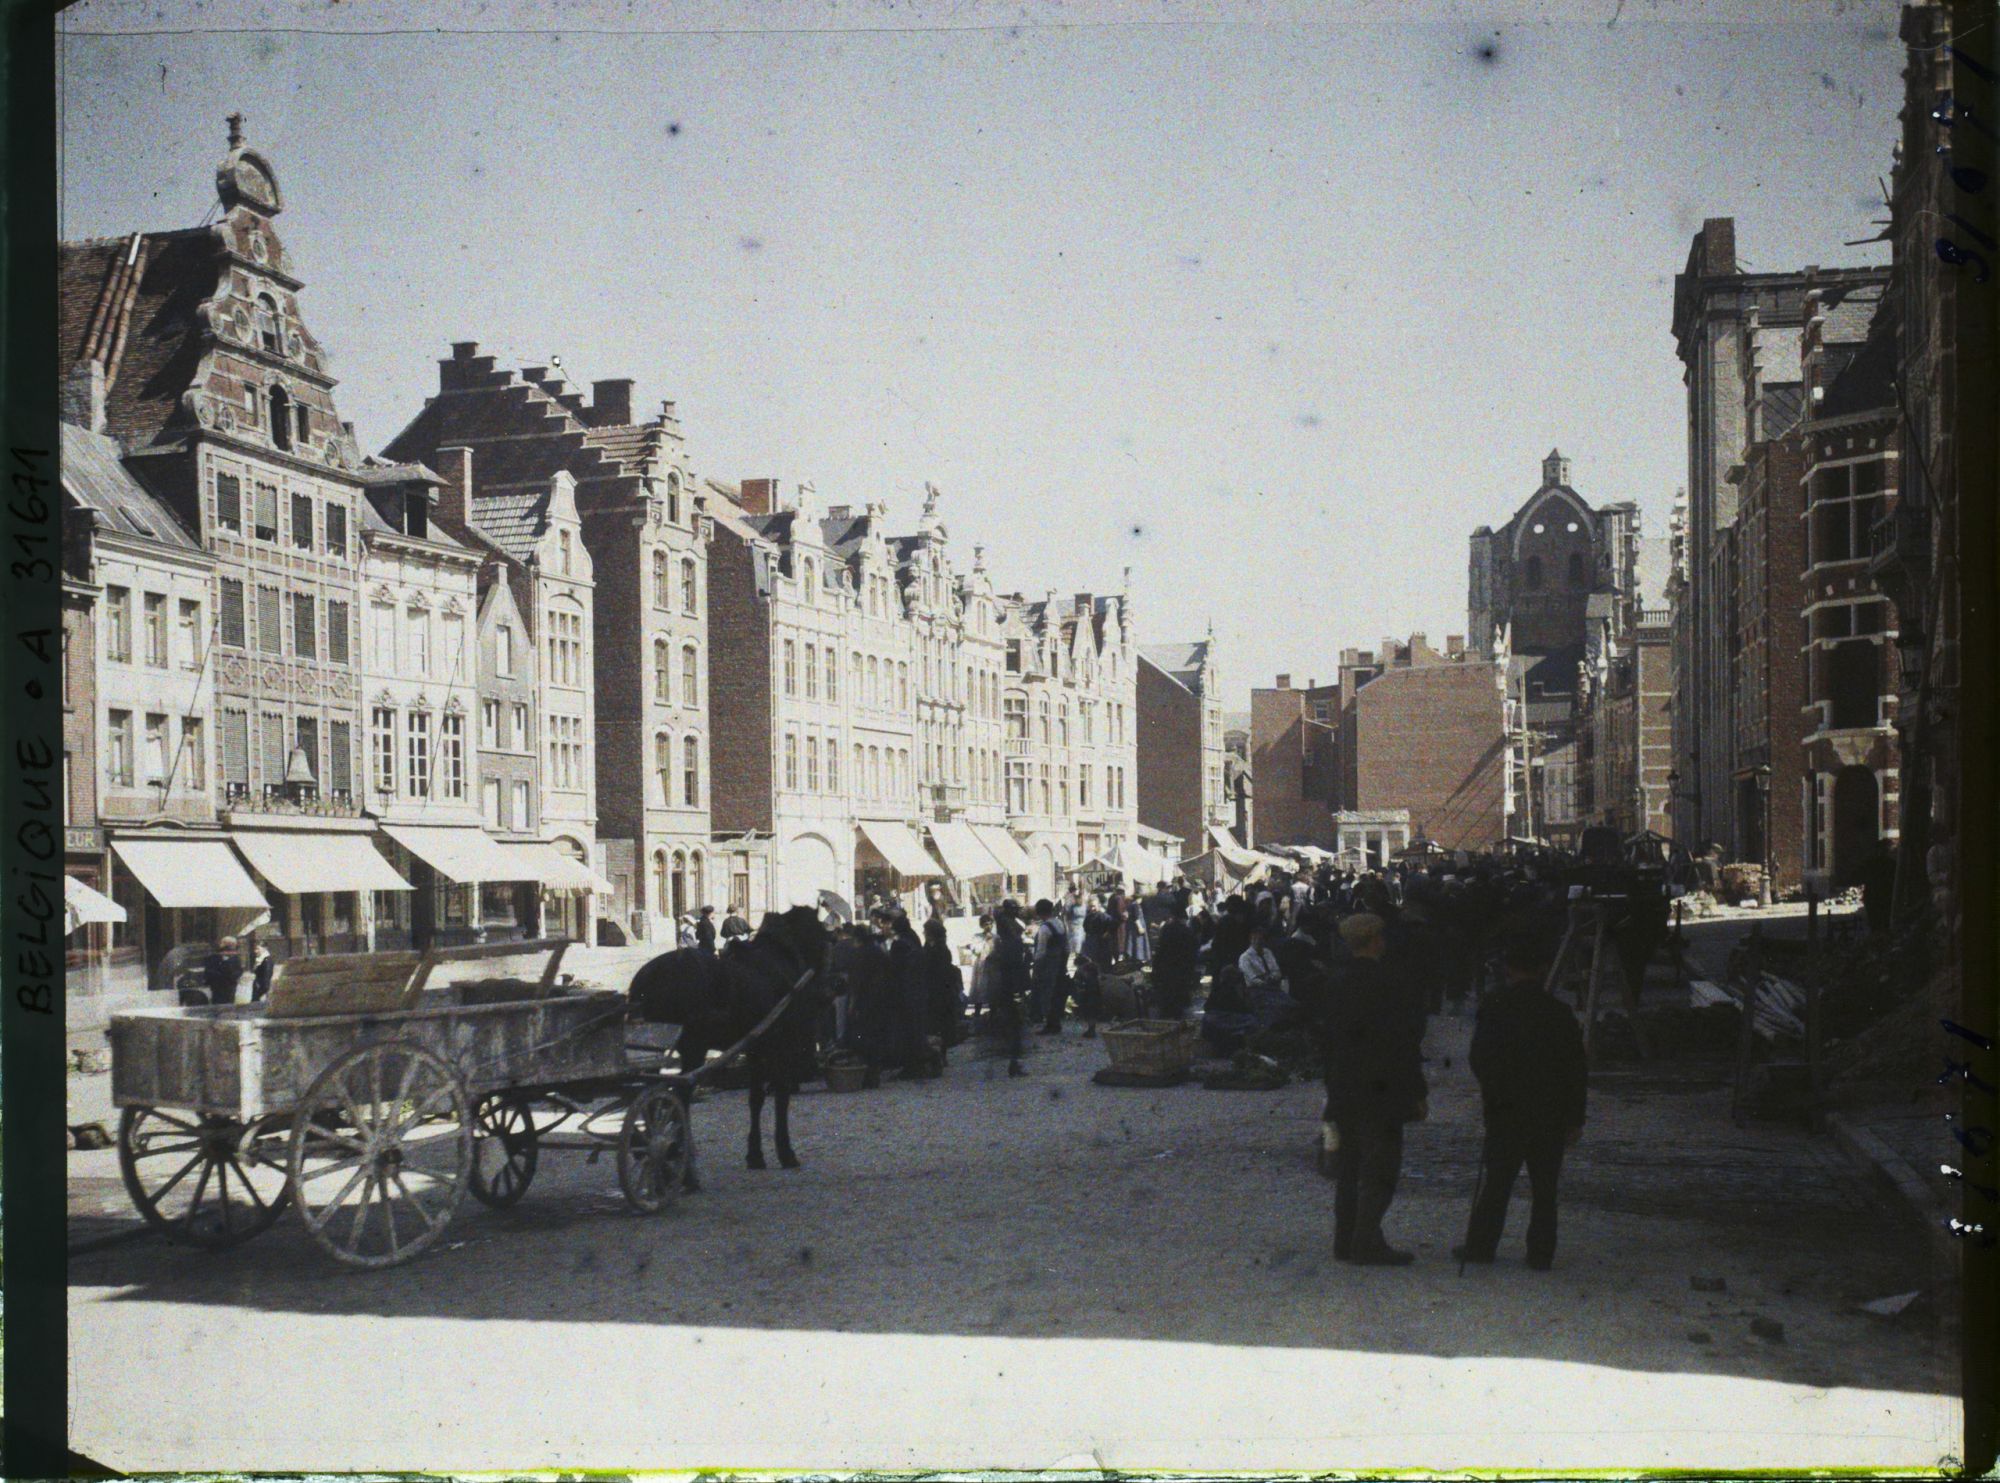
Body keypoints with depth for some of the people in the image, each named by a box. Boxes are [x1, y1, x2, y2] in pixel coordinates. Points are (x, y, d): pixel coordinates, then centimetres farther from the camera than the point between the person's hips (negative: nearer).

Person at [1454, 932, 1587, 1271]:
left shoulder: (1495, 1007, -6)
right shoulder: (1559, 1011, 2)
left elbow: (1480, 1057, -5)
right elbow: (1577, 1070, 4)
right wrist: (1575, 1119, 8)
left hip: (1506, 1112, -2)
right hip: (1551, 1113, 2)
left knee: (1495, 1181, 4)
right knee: (1544, 1186, 7)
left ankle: (1480, 1246, 7)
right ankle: (1541, 1253, 7)